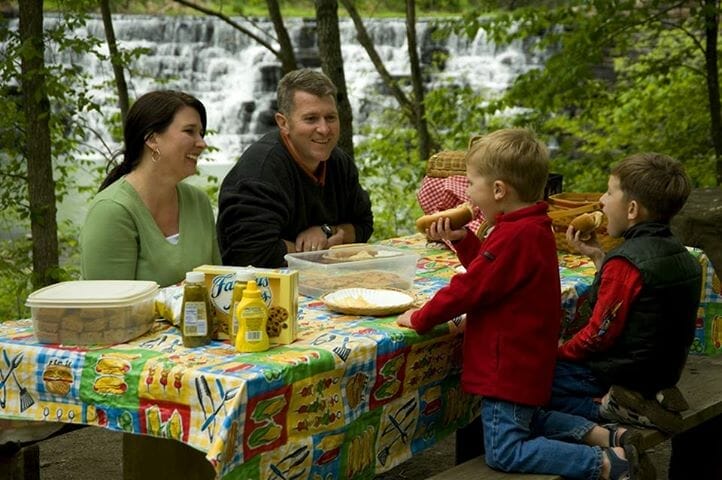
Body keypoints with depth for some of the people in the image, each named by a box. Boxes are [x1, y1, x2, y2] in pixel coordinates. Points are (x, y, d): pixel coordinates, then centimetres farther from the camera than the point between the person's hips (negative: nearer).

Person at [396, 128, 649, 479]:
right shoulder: (534, 228, 7)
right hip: (527, 359, 10)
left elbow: (469, 289, -22)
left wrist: (420, 319, -11)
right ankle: (602, 436, 13)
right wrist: (461, 239, 8)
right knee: (526, 420, 29)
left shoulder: (515, 236, -25)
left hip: (509, 367, -10)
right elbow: (489, 270, 20)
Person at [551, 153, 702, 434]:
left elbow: (600, 335, -19)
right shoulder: (678, 253, 5)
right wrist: (598, 257, 10)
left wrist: (560, 352, -2)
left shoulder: (626, 262, -22)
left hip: (620, 375, -9)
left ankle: (605, 408, -14)